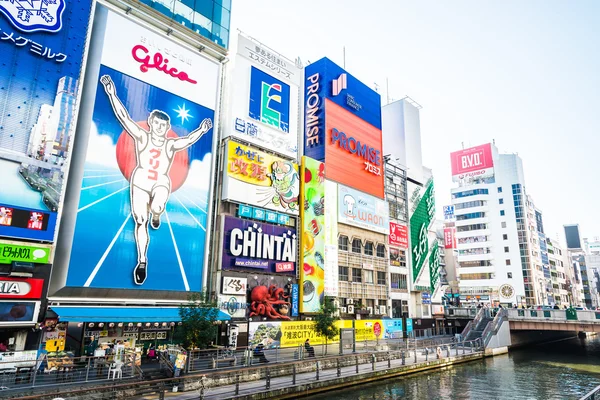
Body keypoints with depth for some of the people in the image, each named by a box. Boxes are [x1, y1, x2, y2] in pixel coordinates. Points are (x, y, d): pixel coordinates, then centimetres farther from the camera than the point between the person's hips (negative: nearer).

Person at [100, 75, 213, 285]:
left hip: (161, 182, -1)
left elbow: (189, 139, -11)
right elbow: (124, 117, -4)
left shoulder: (171, 144, 4)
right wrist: (112, 95, -13)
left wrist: (201, 130, -29)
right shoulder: (142, 137, 2)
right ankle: (142, 261, 10)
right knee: (140, 221, -2)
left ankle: (156, 215, 7)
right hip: (140, 180, 1)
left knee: (156, 207, -34)